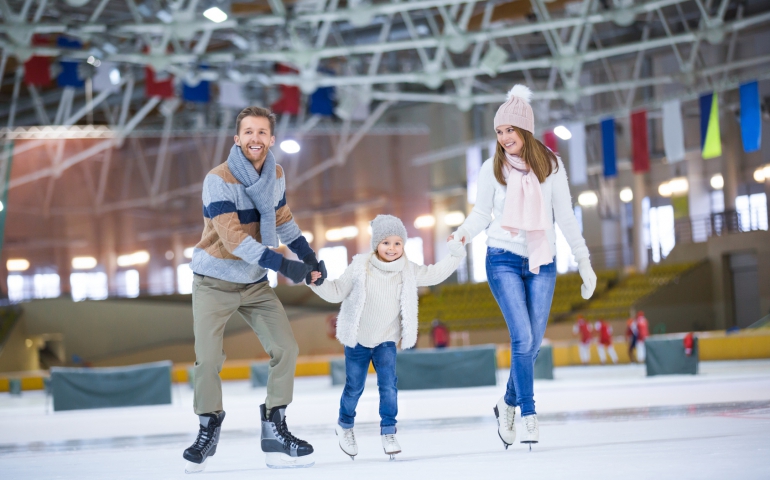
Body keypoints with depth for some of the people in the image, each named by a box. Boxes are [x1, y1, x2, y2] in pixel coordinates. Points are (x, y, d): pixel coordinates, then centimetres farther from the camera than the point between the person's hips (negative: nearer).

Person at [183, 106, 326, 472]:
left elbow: (282, 220, 15)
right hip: (214, 282, -5)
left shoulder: (276, 176, -1)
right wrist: (283, 265, -32)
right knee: (207, 360, -9)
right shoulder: (219, 180, -21)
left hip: (255, 283, 5)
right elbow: (233, 238, -28)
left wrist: (309, 256, 2)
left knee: (286, 349, -5)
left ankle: (274, 430, 5)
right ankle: (208, 430, 14)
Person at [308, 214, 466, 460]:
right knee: (354, 387, 8)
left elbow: (435, 274, -1)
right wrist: (318, 283, -23)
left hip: (386, 340, 1)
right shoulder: (359, 267, -14)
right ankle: (345, 426, 33)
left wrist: (455, 254, -11)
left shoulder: (408, 271, -6)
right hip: (358, 339, -1)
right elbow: (336, 292, -7)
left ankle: (388, 432, 0)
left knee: (388, 385, -12)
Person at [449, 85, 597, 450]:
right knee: (523, 338, -13)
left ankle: (508, 404, 24)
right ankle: (528, 414, -3)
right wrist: (462, 235, -13)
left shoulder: (551, 166, 2)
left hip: (542, 262, 2)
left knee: (533, 343, 2)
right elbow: (481, 213, 8)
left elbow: (565, 218, 8)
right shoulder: (492, 169, 1)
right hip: (504, 259, -2)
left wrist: (584, 262, 8)